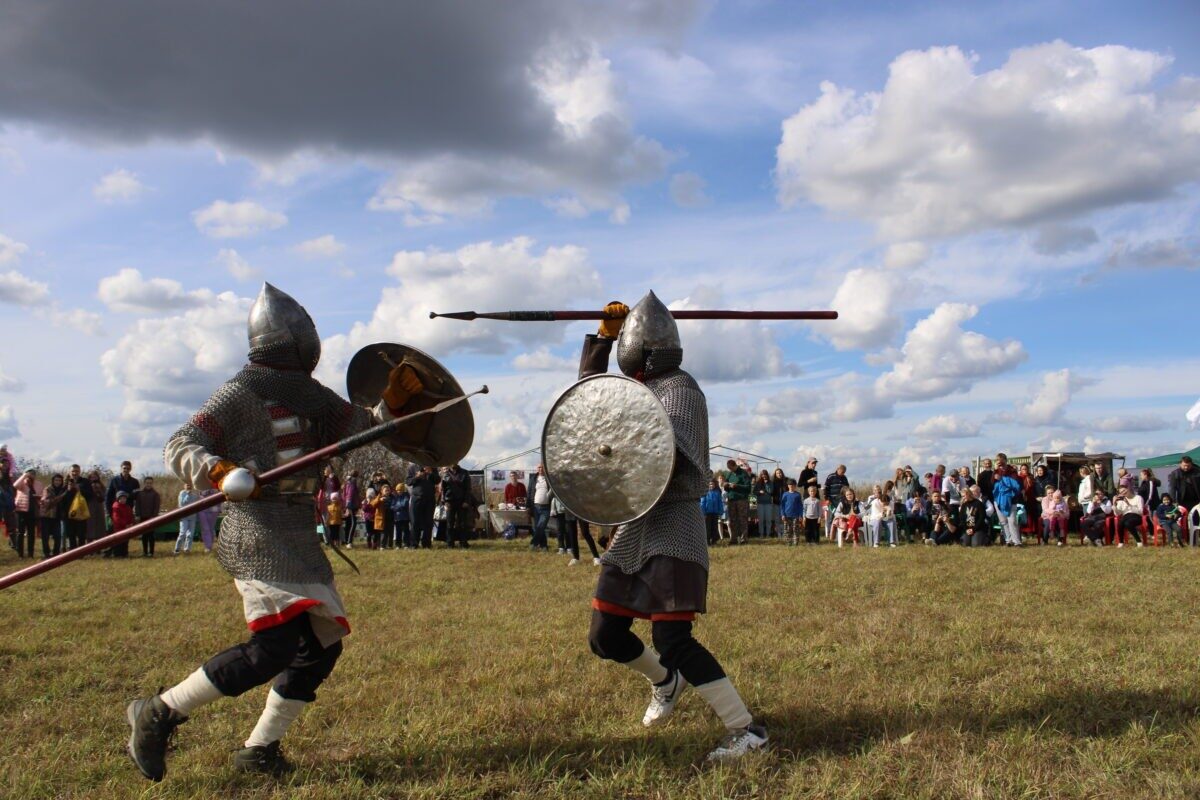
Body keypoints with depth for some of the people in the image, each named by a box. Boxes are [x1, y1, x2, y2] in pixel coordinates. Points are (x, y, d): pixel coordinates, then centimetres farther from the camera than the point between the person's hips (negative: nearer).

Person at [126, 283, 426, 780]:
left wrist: (392, 404, 4)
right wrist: (218, 471, -31)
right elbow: (179, 448, -11)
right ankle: (159, 713, -3)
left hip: (300, 534, 8)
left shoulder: (315, 399, 16)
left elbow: (366, 430, 23)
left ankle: (260, 750, 16)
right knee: (275, 644, -18)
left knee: (322, 644, 6)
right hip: (257, 530, -8)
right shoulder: (241, 392, -5)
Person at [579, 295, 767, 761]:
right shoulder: (636, 388, 15)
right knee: (604, 636, 10)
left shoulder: (679, 388, -10)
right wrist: (603, 335, 19)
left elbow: (673, 456, -22)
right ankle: (666, 680, 36)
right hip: (634, 528, 8)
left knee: (672, 640, -16)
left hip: (671, 526, -8)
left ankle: (746, 730, -7)